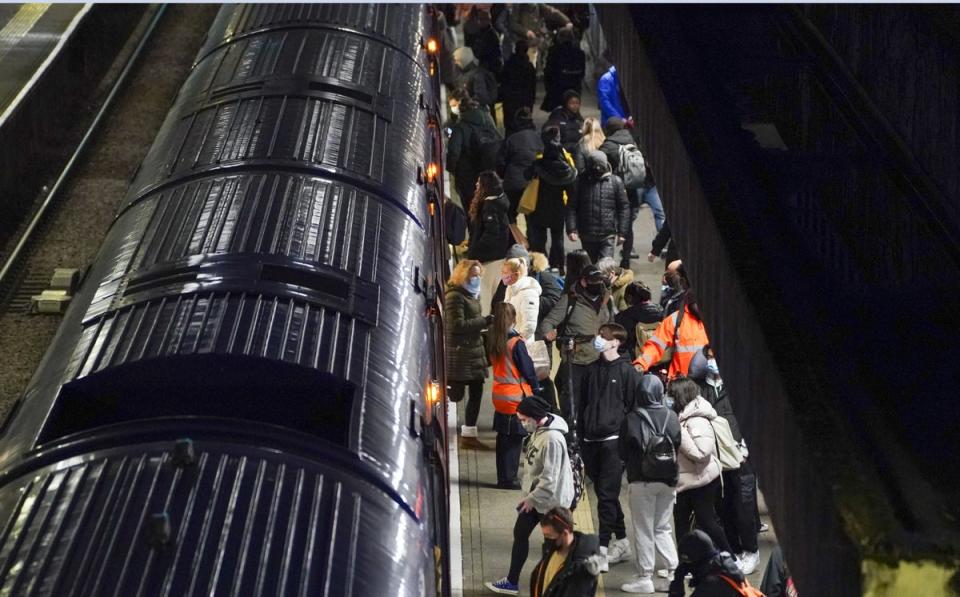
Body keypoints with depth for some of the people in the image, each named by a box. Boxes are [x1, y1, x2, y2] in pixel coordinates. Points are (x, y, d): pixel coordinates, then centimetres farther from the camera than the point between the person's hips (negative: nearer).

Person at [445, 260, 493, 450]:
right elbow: (457, 325, -18)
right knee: (456, 394, -9)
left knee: (476, 392, 10)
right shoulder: (455, 296, -12)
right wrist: (484, 322, -16)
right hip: (460, 352, -9)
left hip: (474, 351, 9)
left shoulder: (472, 295, 17)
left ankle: (469, 435, 18)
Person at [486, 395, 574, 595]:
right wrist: (527, 494, 14)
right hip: (533, 495, 10)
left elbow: (550, 477, -28)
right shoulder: (538, 431, 3)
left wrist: (532, 498, -21)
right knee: (520, 533, 16)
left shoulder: (552, 438, -27)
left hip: (550, 499, -10)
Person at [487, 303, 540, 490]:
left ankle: (503, 478, 20)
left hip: (499, 395, 7)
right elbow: (527, 369, -12)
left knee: (503, 438, 14)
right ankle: (509, 479, 1)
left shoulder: (492, 341, 2)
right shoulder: (516, 343, -17)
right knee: (514, 439, 0)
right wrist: (535, 389, 2)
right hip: (516, 396, -7)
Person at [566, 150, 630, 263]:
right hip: (587, 236, 2)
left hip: (608, 236, -2)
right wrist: (571, 229, -10)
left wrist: (622, 233, -2)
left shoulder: (615, 182, 1)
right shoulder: (581, 182, 1)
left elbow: (624, 207, 3)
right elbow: (571, 207, 1)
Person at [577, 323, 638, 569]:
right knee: (604, 493, 10)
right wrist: (580, 437, 12)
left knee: (607, 494, -9)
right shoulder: (591, 370, 14)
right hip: (591, 441, 6)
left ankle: (602, 546, -10)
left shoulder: (626, 371, -3)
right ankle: (621, 542, 20)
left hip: (613, 440, -6)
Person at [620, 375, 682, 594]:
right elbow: (678, 446, 1)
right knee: (663, 528, 15)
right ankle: (672, 573, 10)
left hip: (642, 481, -3)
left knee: (644, 530, 4)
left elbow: (623, 453, -4)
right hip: (668, 481, 4)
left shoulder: (632, 420, -11)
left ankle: (644, 578, 4)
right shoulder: (671, 417, -2)